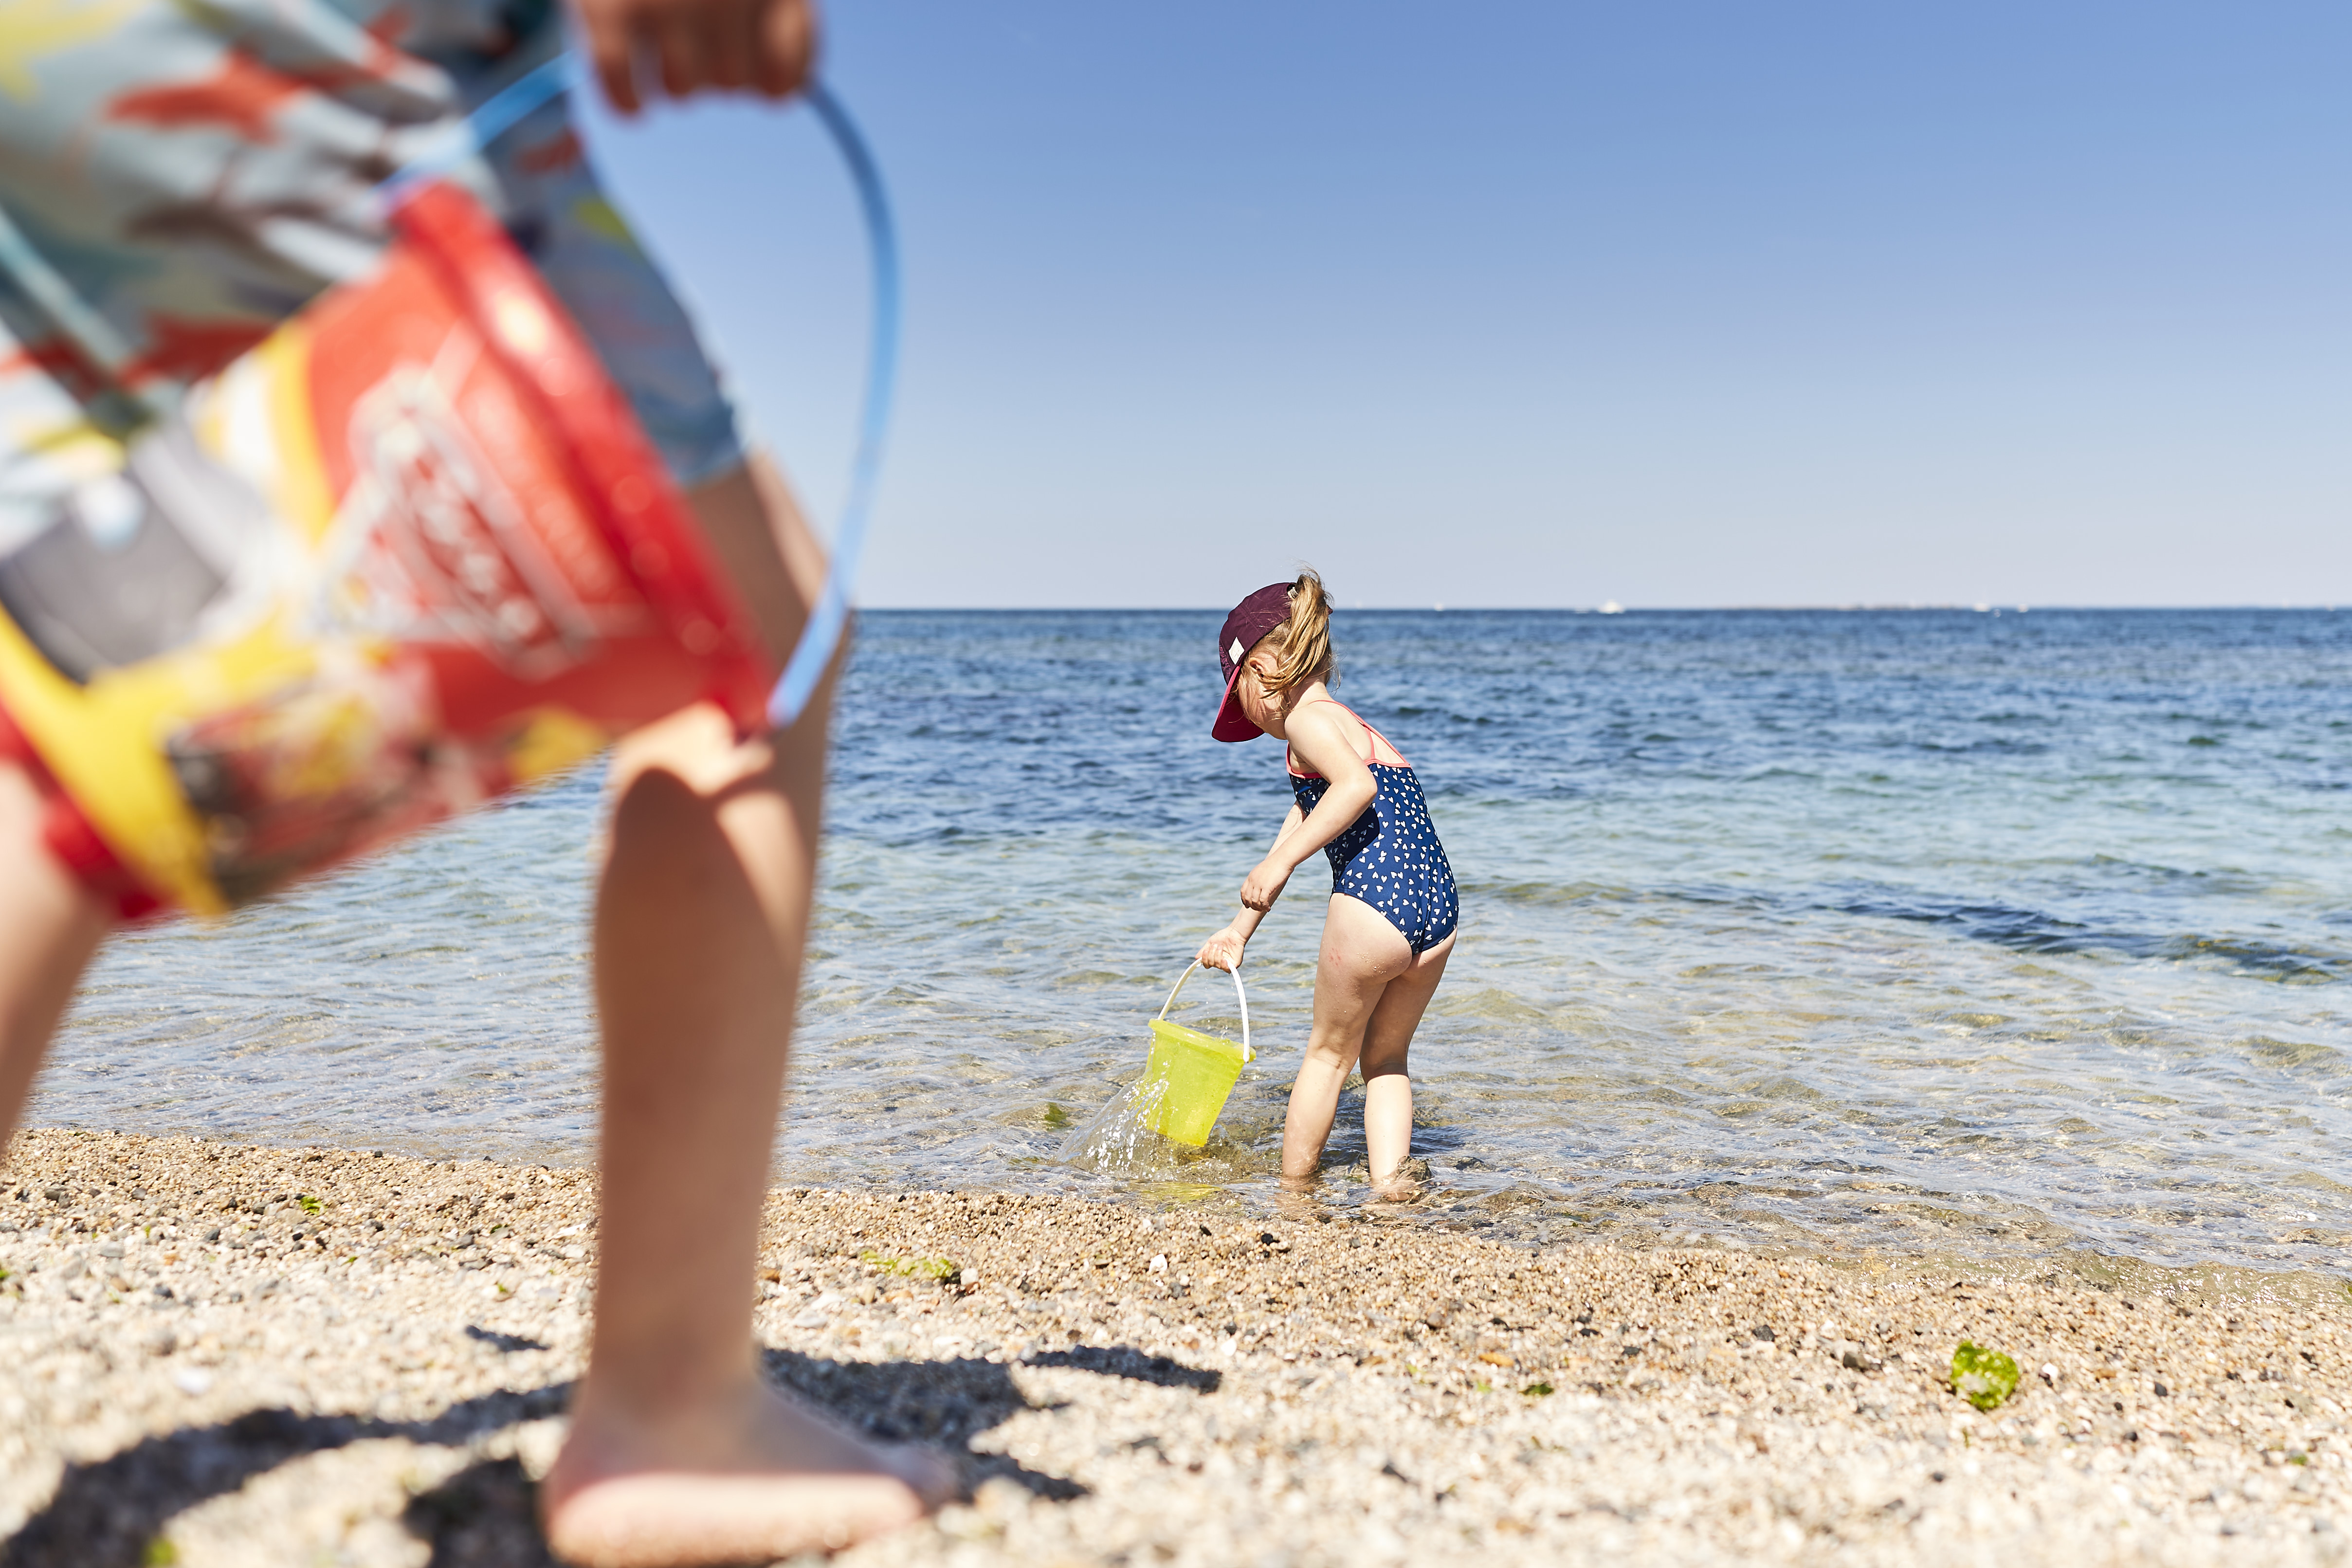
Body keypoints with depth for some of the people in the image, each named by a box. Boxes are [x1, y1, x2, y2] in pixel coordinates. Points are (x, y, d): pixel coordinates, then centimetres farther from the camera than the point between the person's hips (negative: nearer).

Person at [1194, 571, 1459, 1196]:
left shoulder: (1307, 717, 0)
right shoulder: (1353, 727, 28)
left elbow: (1356, 786, -22)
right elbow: (1293, 836, 33)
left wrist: (1281, 864, -19)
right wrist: (1241, 929, 37)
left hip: (1375, 896, -8)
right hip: (1439, 908, 8)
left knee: (1329, 1051, 13)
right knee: (1385, 1056, 24)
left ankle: (1293, 1184, 25)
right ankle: (1389, 1176, 13)